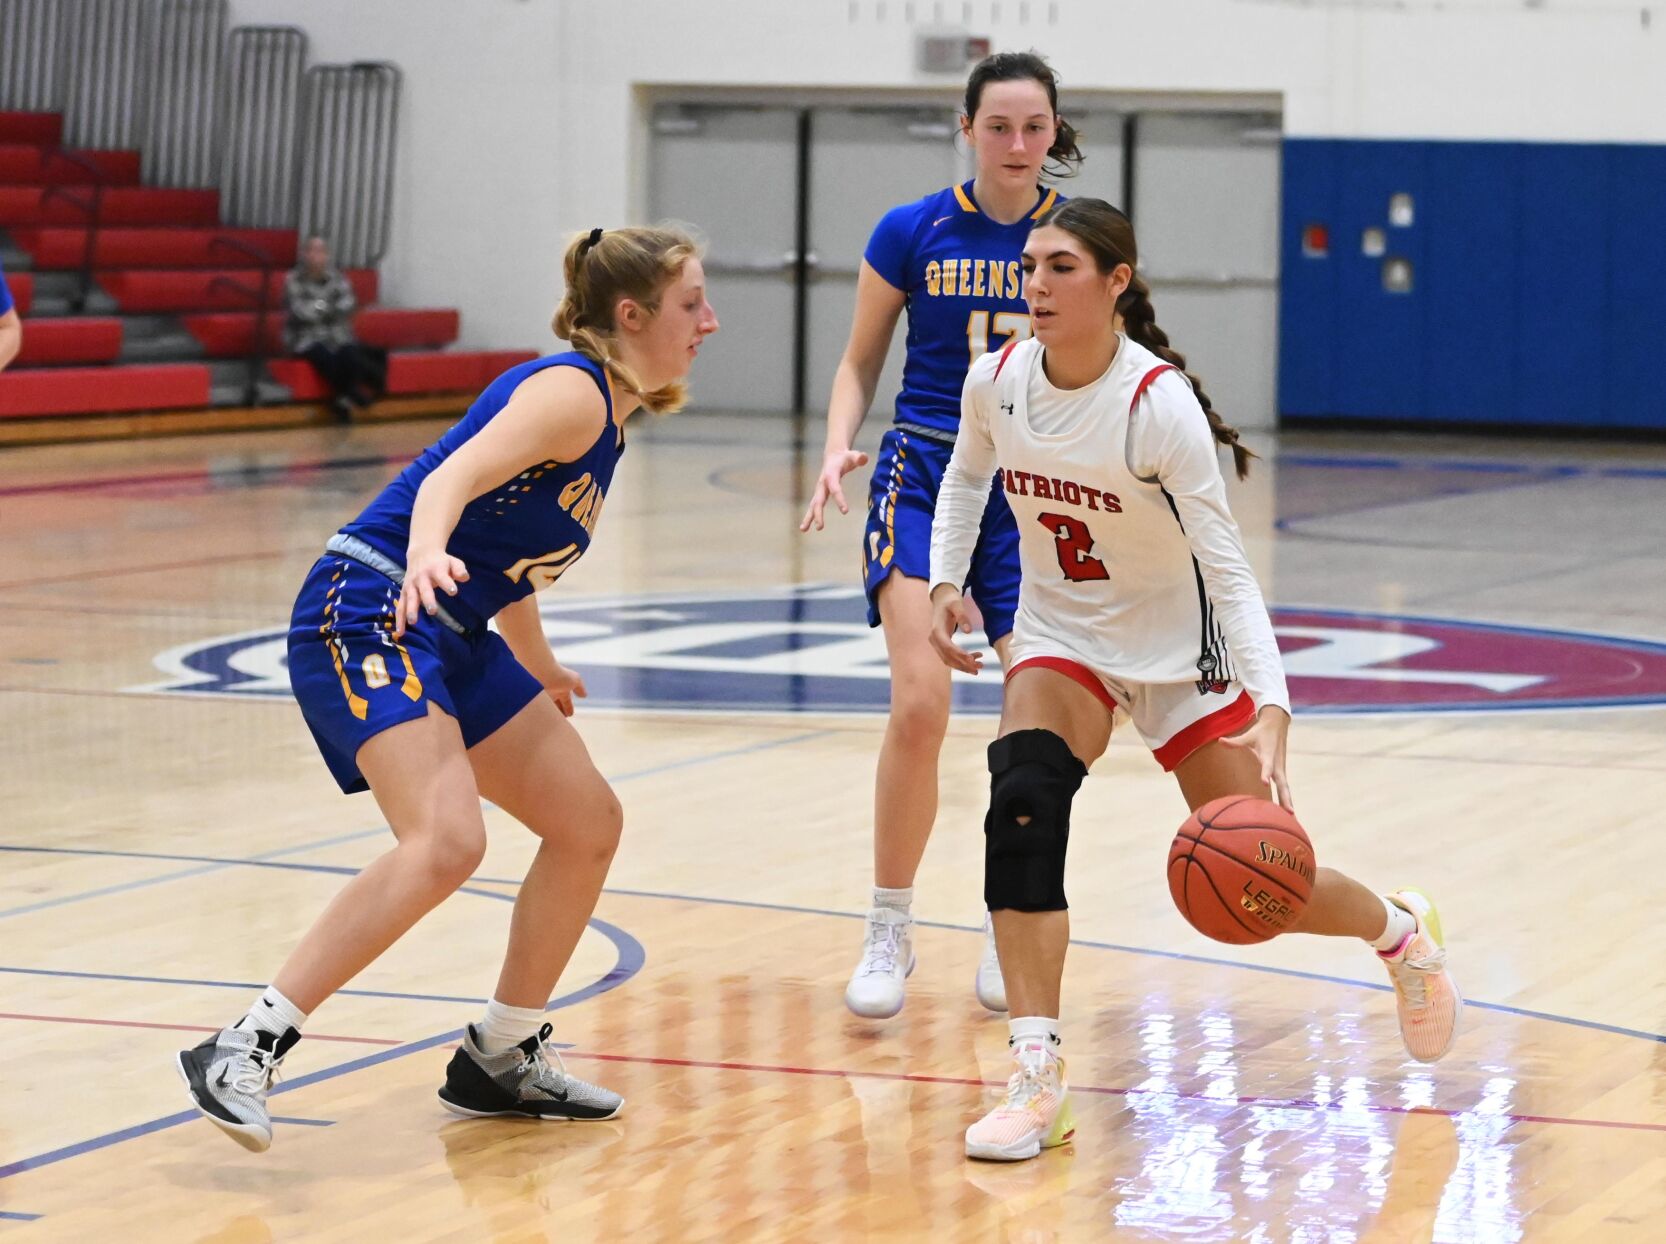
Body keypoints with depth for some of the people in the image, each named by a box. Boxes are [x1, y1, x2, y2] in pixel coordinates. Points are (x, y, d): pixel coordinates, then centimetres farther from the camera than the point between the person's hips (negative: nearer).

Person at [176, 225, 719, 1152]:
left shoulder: (606, 415, 17)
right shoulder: (572, 392, -12)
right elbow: (450, 481, -27)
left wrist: (540, 669, 44)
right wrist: (426, 555, -48)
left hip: (449, 639, 10)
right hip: (371, 614, -10)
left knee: (589, 823, 12)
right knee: (447, 841, -28)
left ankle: (503, 1059, 24)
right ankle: (243, 1051, -24)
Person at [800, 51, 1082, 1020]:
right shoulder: (912, 232, -2)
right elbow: (861, 365, 7)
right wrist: (839, 449, -11)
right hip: (926, 475, -1)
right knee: (920, 706, -17)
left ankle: (1011, 932, 18)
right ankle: (889, 933, -1)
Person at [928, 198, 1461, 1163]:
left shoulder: (1158, 404, -26)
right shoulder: (998, 381, -12)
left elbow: (1227, 567, -28)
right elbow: (967, 476, 13)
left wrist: (1271, 713, -38)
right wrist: (947, 584, 0)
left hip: (1180, 652, -3)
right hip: (1061, 639, 4)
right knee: (1022, 801, -26)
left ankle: (1401, 932, 37)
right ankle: (1038, 1078, -24)